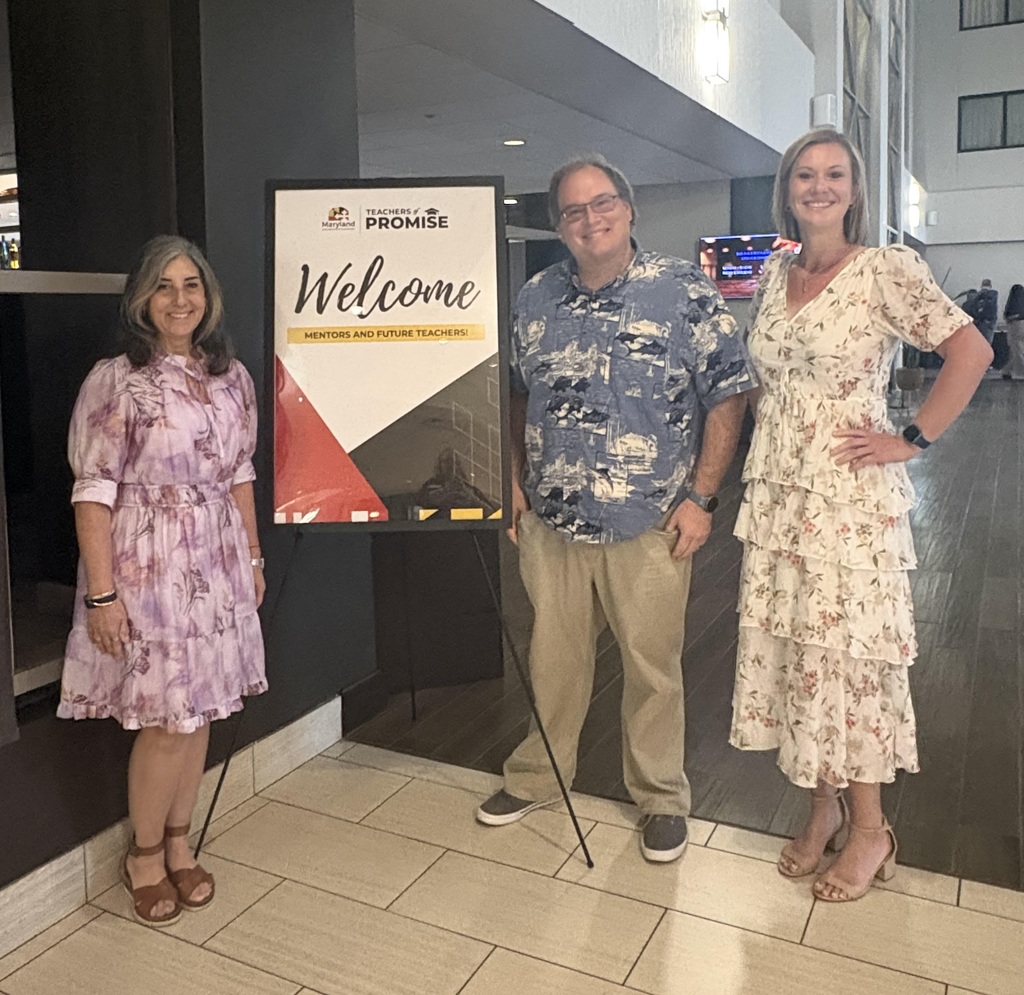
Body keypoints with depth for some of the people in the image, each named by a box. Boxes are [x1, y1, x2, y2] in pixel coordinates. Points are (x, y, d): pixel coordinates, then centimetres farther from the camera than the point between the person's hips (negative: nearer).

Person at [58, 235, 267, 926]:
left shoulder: (232, 377, 7)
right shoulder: (115, 380, -9)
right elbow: (93, 492, -11)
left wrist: (253, 556, 13)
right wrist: (101, 593, -15)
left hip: (217, 564, 5)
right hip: (147, 568, -5)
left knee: (199, 711, 12)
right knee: (168, 719, 0)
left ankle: (179, 846, 31)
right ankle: (145, 855, 25)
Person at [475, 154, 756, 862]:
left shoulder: (685, 293, -6)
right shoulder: (535, 298, 6)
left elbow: (728, 395, -5)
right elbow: (514, 396, 16)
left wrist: (700, 496, -10)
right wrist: (514, 481, 9)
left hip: (650, 527, -3)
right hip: (550, 521, 4)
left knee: (653, 665, 9)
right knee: (554, 657, 16)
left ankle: (661, 797, 30)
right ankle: (538, 776, 36)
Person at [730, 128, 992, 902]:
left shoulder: (887, 269, -6)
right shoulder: (771, 274, 11)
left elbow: (971, 350, -11)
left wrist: (914, 440, -11)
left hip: (851, 497, -5)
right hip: (777, 494, 6)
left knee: (850, 654, 1)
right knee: (792, 651, 10)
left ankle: (871, 829, 21)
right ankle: (824, 808, 28)